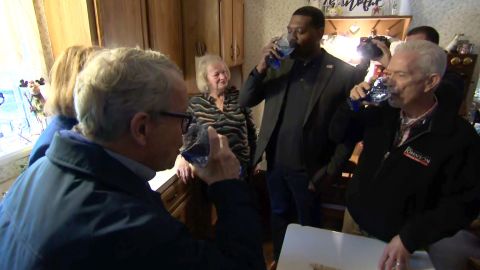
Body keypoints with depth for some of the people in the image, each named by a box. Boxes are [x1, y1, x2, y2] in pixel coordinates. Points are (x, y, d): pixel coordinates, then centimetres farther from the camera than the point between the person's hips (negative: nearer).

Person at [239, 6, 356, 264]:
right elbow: (245, 101, -2)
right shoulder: (279, 64, 2)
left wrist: (331, 170, -11)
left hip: (309, 170, -3)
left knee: (308, 226, 18)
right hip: (275, 164, 4)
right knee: (279, 218, 24)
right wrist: (261, 67, -15)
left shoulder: (343, 73, -10)